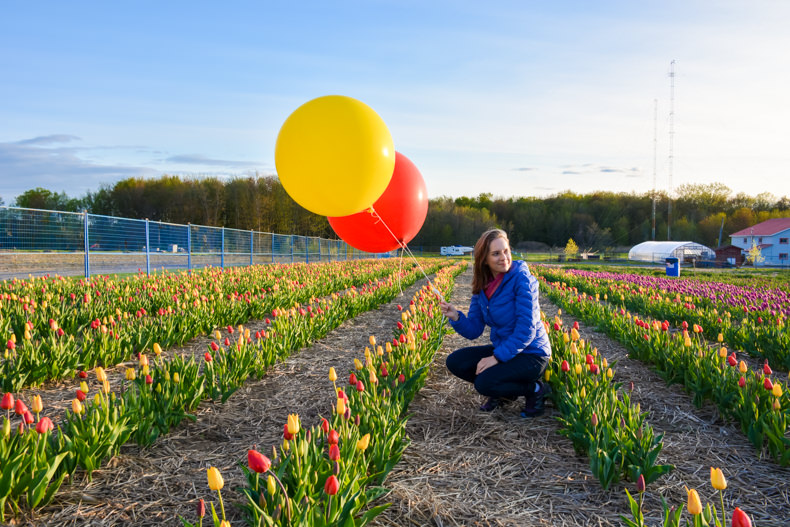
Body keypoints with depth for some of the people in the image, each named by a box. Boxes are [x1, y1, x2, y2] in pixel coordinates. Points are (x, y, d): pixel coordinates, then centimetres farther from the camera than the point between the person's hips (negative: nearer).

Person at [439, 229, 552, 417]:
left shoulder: (521, 278, -19)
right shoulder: (482, 286, 1)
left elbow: (526, 329, -23)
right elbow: (473, 330, -1)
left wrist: (497, 357, -24)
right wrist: (455, 317, -21)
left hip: (531, 353, -7)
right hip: (502, 349, 7)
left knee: (484, 382, -26)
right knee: (454, 362, -4)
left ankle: (536, 389, -1)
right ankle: (503, 392, 11)